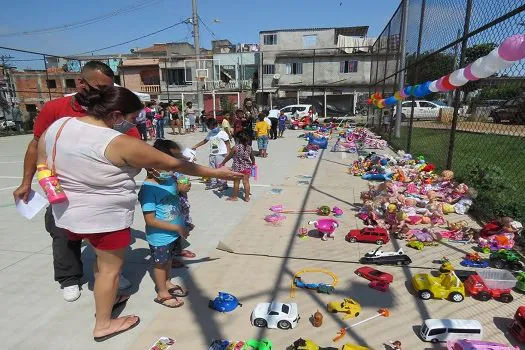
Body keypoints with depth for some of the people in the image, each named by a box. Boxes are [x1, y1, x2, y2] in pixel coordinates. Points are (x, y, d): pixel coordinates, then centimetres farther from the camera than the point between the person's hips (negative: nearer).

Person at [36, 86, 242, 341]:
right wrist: (215, 173, -12)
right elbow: (172, 164, -20)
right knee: (111, 266, 12)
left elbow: (43, 166, 6)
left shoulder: (58, 126, -3)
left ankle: (105, 298, 47)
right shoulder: (120, 144, -24)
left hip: (69, 211, 8)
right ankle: (103, 324, 28)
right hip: (105, 216, -8)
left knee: (103, 258, 27)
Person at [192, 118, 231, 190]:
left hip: (221, 154, -6)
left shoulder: (222, 133, -5)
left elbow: (227, 143, -5)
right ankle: (213, 183, 18)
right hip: (212, 154, 6)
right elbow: (204, 141, 22)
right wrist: (195, 146, 22)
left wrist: (228, 153, -12)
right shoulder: (210, 133, 11)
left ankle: (223, 184, 3)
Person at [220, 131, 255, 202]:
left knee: (236, 182, 9)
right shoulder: (249, 148, -2)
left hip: (237, 168, -3)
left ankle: (234, 196, 22)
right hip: (247, 167, 3)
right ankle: (247, 197, 16)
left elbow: (228, 157, -4)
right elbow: (252, 158, 10)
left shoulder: (235, 147, -14)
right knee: (246, 182, 9)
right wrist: (253, 164, 31)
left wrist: (222, 163, 9)